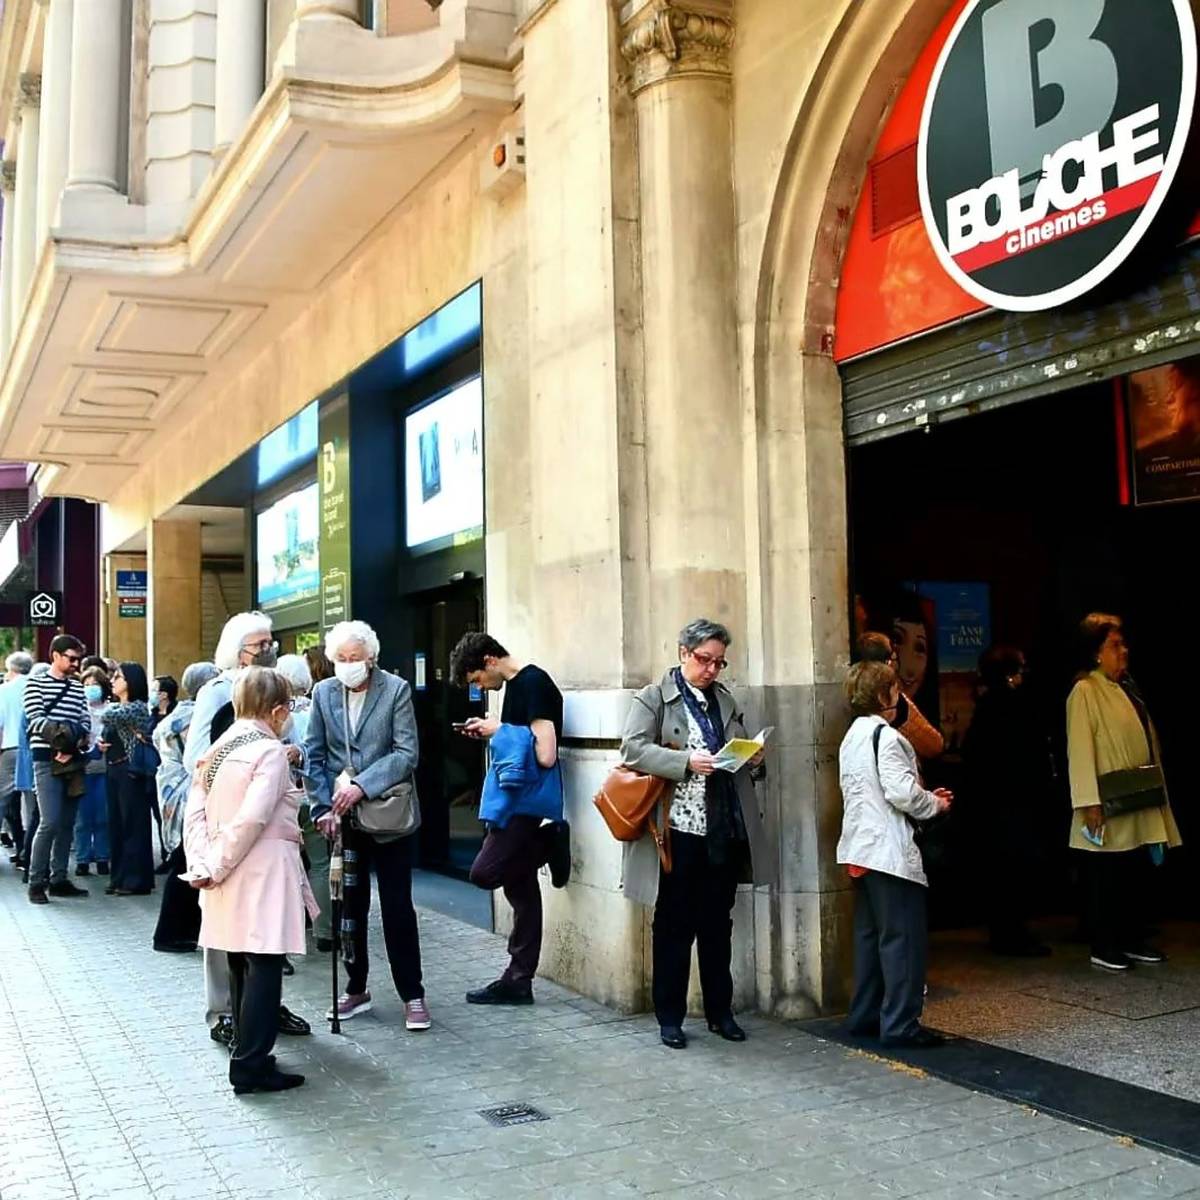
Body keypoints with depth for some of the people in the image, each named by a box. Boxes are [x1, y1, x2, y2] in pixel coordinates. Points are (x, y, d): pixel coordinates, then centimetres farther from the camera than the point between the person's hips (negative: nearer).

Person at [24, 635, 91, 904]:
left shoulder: (78, 687, 14)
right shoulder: (36, 683, 1)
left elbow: (86, 722, 9)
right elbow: (35, 720, -9)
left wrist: (75, 743, -9)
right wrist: (64, 732, -22)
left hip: (72, 761, 5)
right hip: (47, 761, -5)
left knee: (67, 823, 8)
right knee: (50, 822, -12)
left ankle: (58, 879, 16)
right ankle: (36, 881, -2)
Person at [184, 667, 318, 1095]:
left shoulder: (216, 750, 10)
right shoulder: (270, 751, -13)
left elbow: (195, 813, 4)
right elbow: (250, 820, -21)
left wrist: (202, 864, -2)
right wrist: (216, 867, -12)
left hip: (229, 879, 8)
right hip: (262, 873, -8)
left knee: (242, 967, 16)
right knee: (264, 967, -1)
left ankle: (248, 1055, 26)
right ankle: (251, 1066, 2)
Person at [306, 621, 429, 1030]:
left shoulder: (396, 690, -6)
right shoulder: (323, 693, 4)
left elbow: (406, 753, -12)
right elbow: (314, 756, 5)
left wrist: (362, 785, -21)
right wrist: (323, 808, -5)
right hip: (343, 816, 3)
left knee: (397, 906, 0)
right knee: (350, 905, 11)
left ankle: (412, 995, 10)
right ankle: (356, 989, 25)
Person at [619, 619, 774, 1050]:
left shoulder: (725, 699, 15)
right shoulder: (654, 697, -1)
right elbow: (633, 748, -13)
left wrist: (752, 759, 0)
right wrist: (686, 762, -23)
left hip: (725, 829, 5)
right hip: (679, 828, -5)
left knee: (718, 924, 13)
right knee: (674, 925, 4)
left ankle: (720, 1011, 25)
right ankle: (670, 1017, 15)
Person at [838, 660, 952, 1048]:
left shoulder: (852, 737, 15)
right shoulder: (886, 736, -14)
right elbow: (901, 791, -21)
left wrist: (924, 797, 15)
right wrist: (934, 804, -2)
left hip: (861, 848, 9)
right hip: (890, 850, -9)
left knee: (870, 934, 14)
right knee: (903, 936, -4)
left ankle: (865, 1015, 19)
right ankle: (900, 1023, -2)